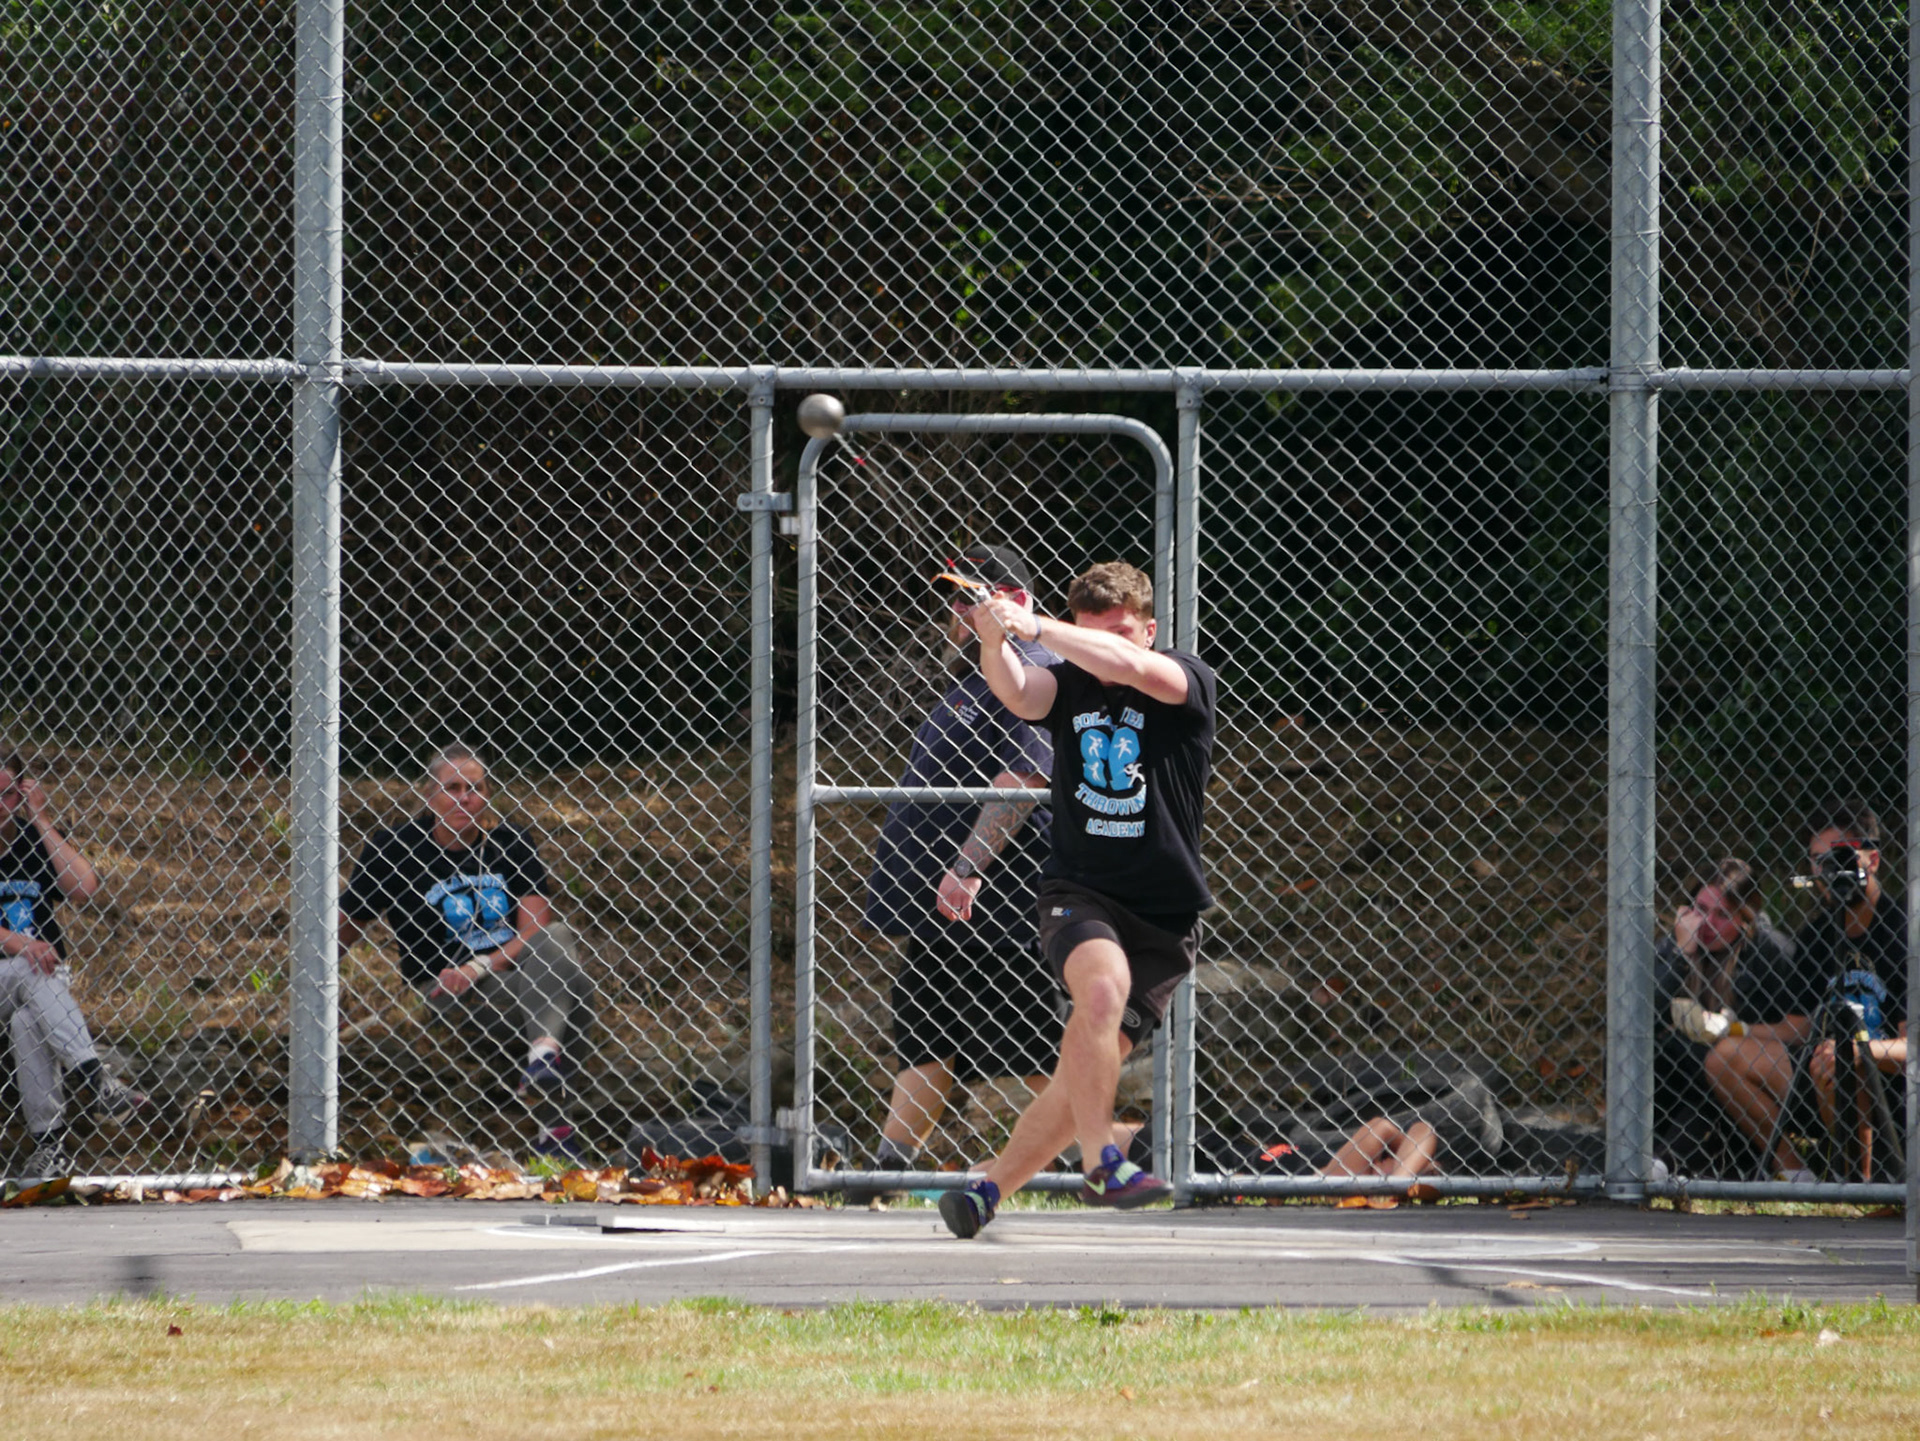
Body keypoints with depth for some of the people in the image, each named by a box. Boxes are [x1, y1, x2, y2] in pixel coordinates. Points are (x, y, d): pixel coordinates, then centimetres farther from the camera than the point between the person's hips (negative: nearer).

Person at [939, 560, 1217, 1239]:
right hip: (1079, 894, 0)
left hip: (1165, 917, 1)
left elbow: (1131, 666, -26)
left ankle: (987, 1189, 13)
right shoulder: (1069, 685, 3)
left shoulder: (1187, 681, -4)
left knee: (1089, 1068, -2)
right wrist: (996, 642, -40)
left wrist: (1034, 627, -33)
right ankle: (1100, 1163, -27)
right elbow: (1017, 693, -20)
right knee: (1102, 987, -32)